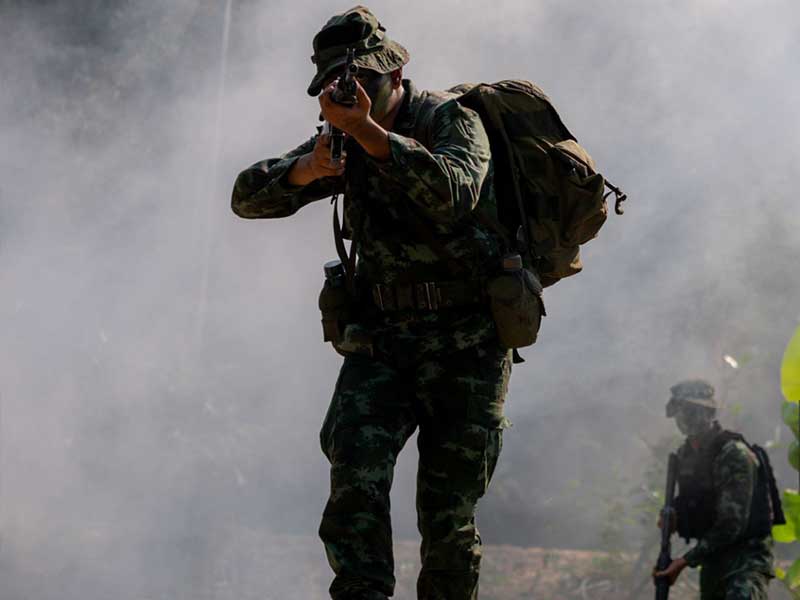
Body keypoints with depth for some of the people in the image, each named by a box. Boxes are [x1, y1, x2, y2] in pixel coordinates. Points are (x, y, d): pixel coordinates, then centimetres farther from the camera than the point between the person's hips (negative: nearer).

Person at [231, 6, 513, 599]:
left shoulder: (452, 120, -8)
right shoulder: (348, 139, 7)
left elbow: (454, 192, -30)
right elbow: (248, 197, 2)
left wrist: (369, 132, -35)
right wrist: (308, 169, -18)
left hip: (464, 343, -4)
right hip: (380, 339, 4)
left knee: (448, 511, -3)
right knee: (356, 471, -18)